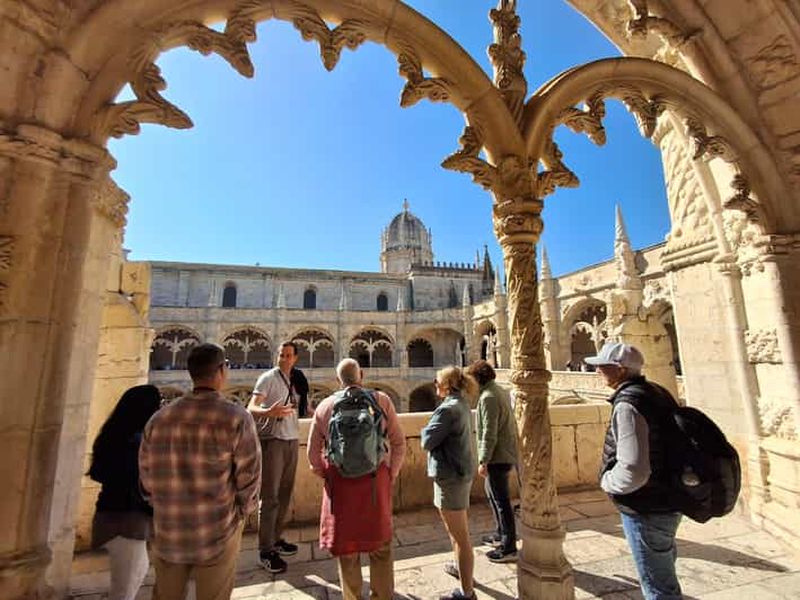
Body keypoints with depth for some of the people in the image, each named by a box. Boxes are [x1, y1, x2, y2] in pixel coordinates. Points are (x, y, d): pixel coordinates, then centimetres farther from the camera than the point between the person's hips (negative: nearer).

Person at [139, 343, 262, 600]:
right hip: (218, 531, -4)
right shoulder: (236, 417, -20)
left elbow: (146, 475, 3)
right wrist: (241, 512, 4)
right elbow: (249, 474, -15)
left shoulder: (159, 418, -6)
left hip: (168, 530, 4)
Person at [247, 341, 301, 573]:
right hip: (273, 440, -6)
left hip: (292, 440, 6)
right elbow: (251, 408, -19)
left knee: (285, 495, 15)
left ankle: (275, 539, 30)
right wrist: (268, 411, -39)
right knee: (270, 497, 0)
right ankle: (265, 550, 12)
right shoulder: (268, 378, -9)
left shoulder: (295, 380, 10)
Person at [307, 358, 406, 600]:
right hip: (376, 480, 0)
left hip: (340, 482, 1)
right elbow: (399, 444, -3)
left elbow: (313, 453, 4)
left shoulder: (325, 406, -1)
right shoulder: (381, 400, -5)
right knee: (380, 547, 19)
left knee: (347, 548, 20)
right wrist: (391, 475, 8)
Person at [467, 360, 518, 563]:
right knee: (492, 492, 23)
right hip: (506, 453, 10)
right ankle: (501, 534, 37)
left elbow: (489, 433, -24)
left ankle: (509, 548, 16)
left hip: (497, 457, -10)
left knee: (501, 501, 3)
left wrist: (483, 461, -18)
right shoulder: (501, 392, 8)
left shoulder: (488, 397, -21)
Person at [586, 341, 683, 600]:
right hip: (667, 502, 9)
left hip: (646, 512, -9)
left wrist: (606, 481, -14)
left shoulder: (628, 404, -28)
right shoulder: (656, 392, 1)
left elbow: (633, 472, -33)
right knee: (664, 573, 29)